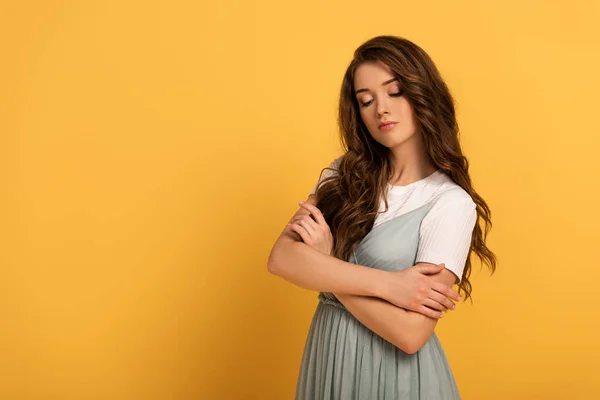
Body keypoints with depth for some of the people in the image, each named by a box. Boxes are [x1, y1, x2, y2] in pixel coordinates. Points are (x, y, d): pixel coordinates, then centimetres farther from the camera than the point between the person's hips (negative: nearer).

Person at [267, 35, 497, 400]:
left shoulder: (451, 203, -14)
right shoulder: (342, 176, 0)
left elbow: (410, 332, -21)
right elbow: (281, 258, -14)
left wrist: (325, 266, -13)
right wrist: (386, 283, -22)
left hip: (397, 370, -4)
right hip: (328, 355, 4)